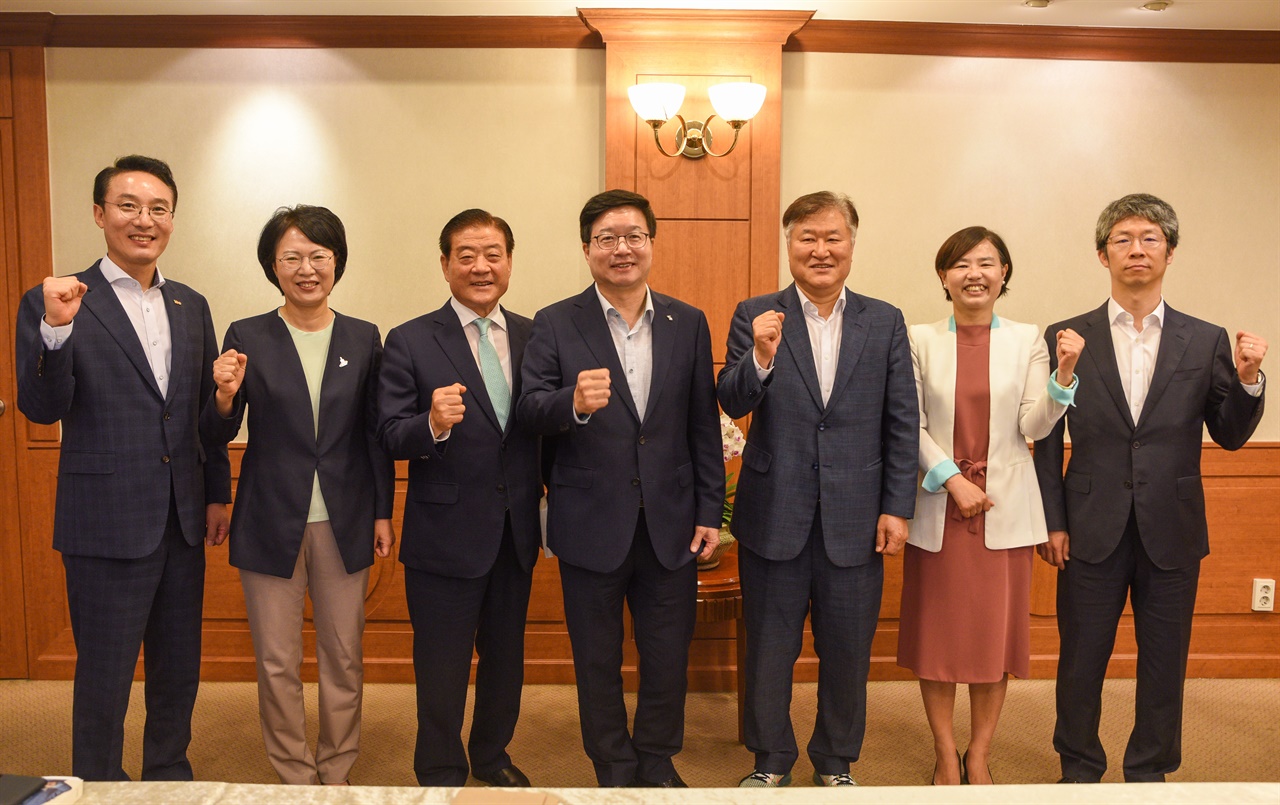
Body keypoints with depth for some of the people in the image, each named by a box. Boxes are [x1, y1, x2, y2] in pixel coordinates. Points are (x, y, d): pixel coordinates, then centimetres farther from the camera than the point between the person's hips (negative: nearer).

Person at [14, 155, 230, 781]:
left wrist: (218, 494, 12)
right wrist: (56, 330, -28)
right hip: (108, 523, -5)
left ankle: (170, 777, 36)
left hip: (183, 519, 5)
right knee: (104, 675, 8)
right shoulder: (54, 303, -6)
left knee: (179, 669, 18)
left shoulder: (191, 307, 9)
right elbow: (41, 409, -12)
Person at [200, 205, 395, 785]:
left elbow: (376, 434, 6)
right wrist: (225, 395, -23)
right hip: (271, 522, -1)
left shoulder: (363, 339, 2)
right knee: (277, 663, 9)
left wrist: (383, 513, 4)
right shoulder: (247, 337, -2)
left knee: (344, 659, 11)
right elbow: (218, 435, -2)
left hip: (344, 523, 1)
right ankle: (295, 777, 28)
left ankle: (338, 774, 30)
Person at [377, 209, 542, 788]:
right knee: (443, 669, 10)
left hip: (516, 531, 4)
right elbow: (391, 436, -14)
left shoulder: (532, 337, 3)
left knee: (506, 658, 21)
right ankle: (441, 776, 32)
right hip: (446, 535, -4)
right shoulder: (409, 342, -8)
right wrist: (433, 424, -33)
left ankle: (491, 756, 44)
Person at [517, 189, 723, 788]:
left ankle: (657, 762, 39)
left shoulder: (688, 324, 4)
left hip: (670, 524, 2)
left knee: (668, 658, 14)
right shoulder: (554, 325, -3)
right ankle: (614, 769, 36)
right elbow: (531, 409, -13)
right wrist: (574, 402, -35)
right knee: (597, 661, 14)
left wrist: (710, 511, 2)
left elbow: (703, 425, 4)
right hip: (592, 525, -1)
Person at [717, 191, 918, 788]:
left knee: (847, 655, 14)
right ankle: (770, 761, 34)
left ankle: (836, 763, 36)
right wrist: (760, 358, -29)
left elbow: (902, 423, 3)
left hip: (855, 521, 1)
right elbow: (732, 404, -11)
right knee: (768, 652, 13)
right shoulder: (754, 316, -1)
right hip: (774, 518, -1)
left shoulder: (885, 323, 3)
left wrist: (898, 508, -2)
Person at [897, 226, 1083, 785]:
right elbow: (912, 425, -1)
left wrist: (1064, 373, -16)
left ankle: (978, 756, 24)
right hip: (937, 507, 0)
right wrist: (953, 480, -10)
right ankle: (946, 755, 22)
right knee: (936, 632, 5)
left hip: (1005, 508, 1)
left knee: (996, 633, 6)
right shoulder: (920, 340, 2)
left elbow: (1036, 426, -2)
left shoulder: (1027, 340, 4)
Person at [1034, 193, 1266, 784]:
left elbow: (1230, 436, 5)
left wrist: (1247, 380, -13)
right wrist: (1051, 522, -3)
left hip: (1172, 532, 1)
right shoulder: (1066, 337, -1)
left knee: (1164, 663, 13)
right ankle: (1079, 770, 31)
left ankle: (1149, 773, 33)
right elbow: (1048, 440, 0)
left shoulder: (1207, 341, 3)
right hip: (1093, 530, -1)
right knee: (1081, 661, 10)